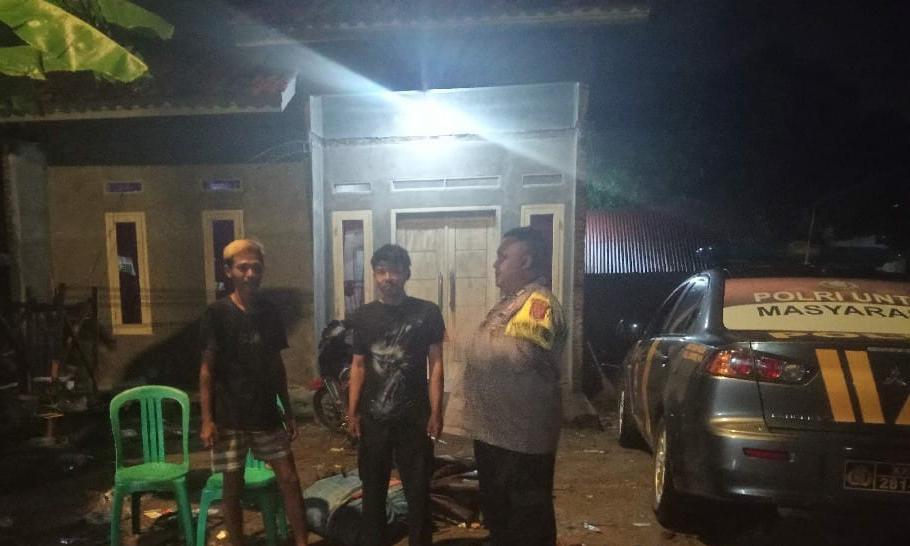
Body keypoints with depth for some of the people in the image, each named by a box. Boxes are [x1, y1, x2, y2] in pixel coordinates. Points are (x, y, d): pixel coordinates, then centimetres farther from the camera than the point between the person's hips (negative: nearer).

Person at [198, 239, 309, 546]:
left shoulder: (270, 314, 3)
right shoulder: (217, 314, -9)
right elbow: (207, 370, -7)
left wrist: (288, 412, 10)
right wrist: (207, 419, -12)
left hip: (267, 416, 4)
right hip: (229, 418, -4)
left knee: (290, 480, 6)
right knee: (233, 488, 8)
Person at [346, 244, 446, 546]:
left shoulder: (427, 312, -4)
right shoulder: (362, 316, 4)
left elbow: (435, 363, -3)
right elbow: (358, 365, 7)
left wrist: (436, 411, -8)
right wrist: (352, 412, 3)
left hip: (414, 418, -2)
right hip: (373, 418, 3)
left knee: (418, 490, 8)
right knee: (373, 488, 15)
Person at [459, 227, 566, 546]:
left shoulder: (538, 303, -19)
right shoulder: (511, 301, 13)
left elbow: (520, 354, -34)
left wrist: (480, 344, -17)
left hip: (521, 437, -10)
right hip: (493, 431, 10)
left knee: (527, 520, 6)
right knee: (496, 511, 24)